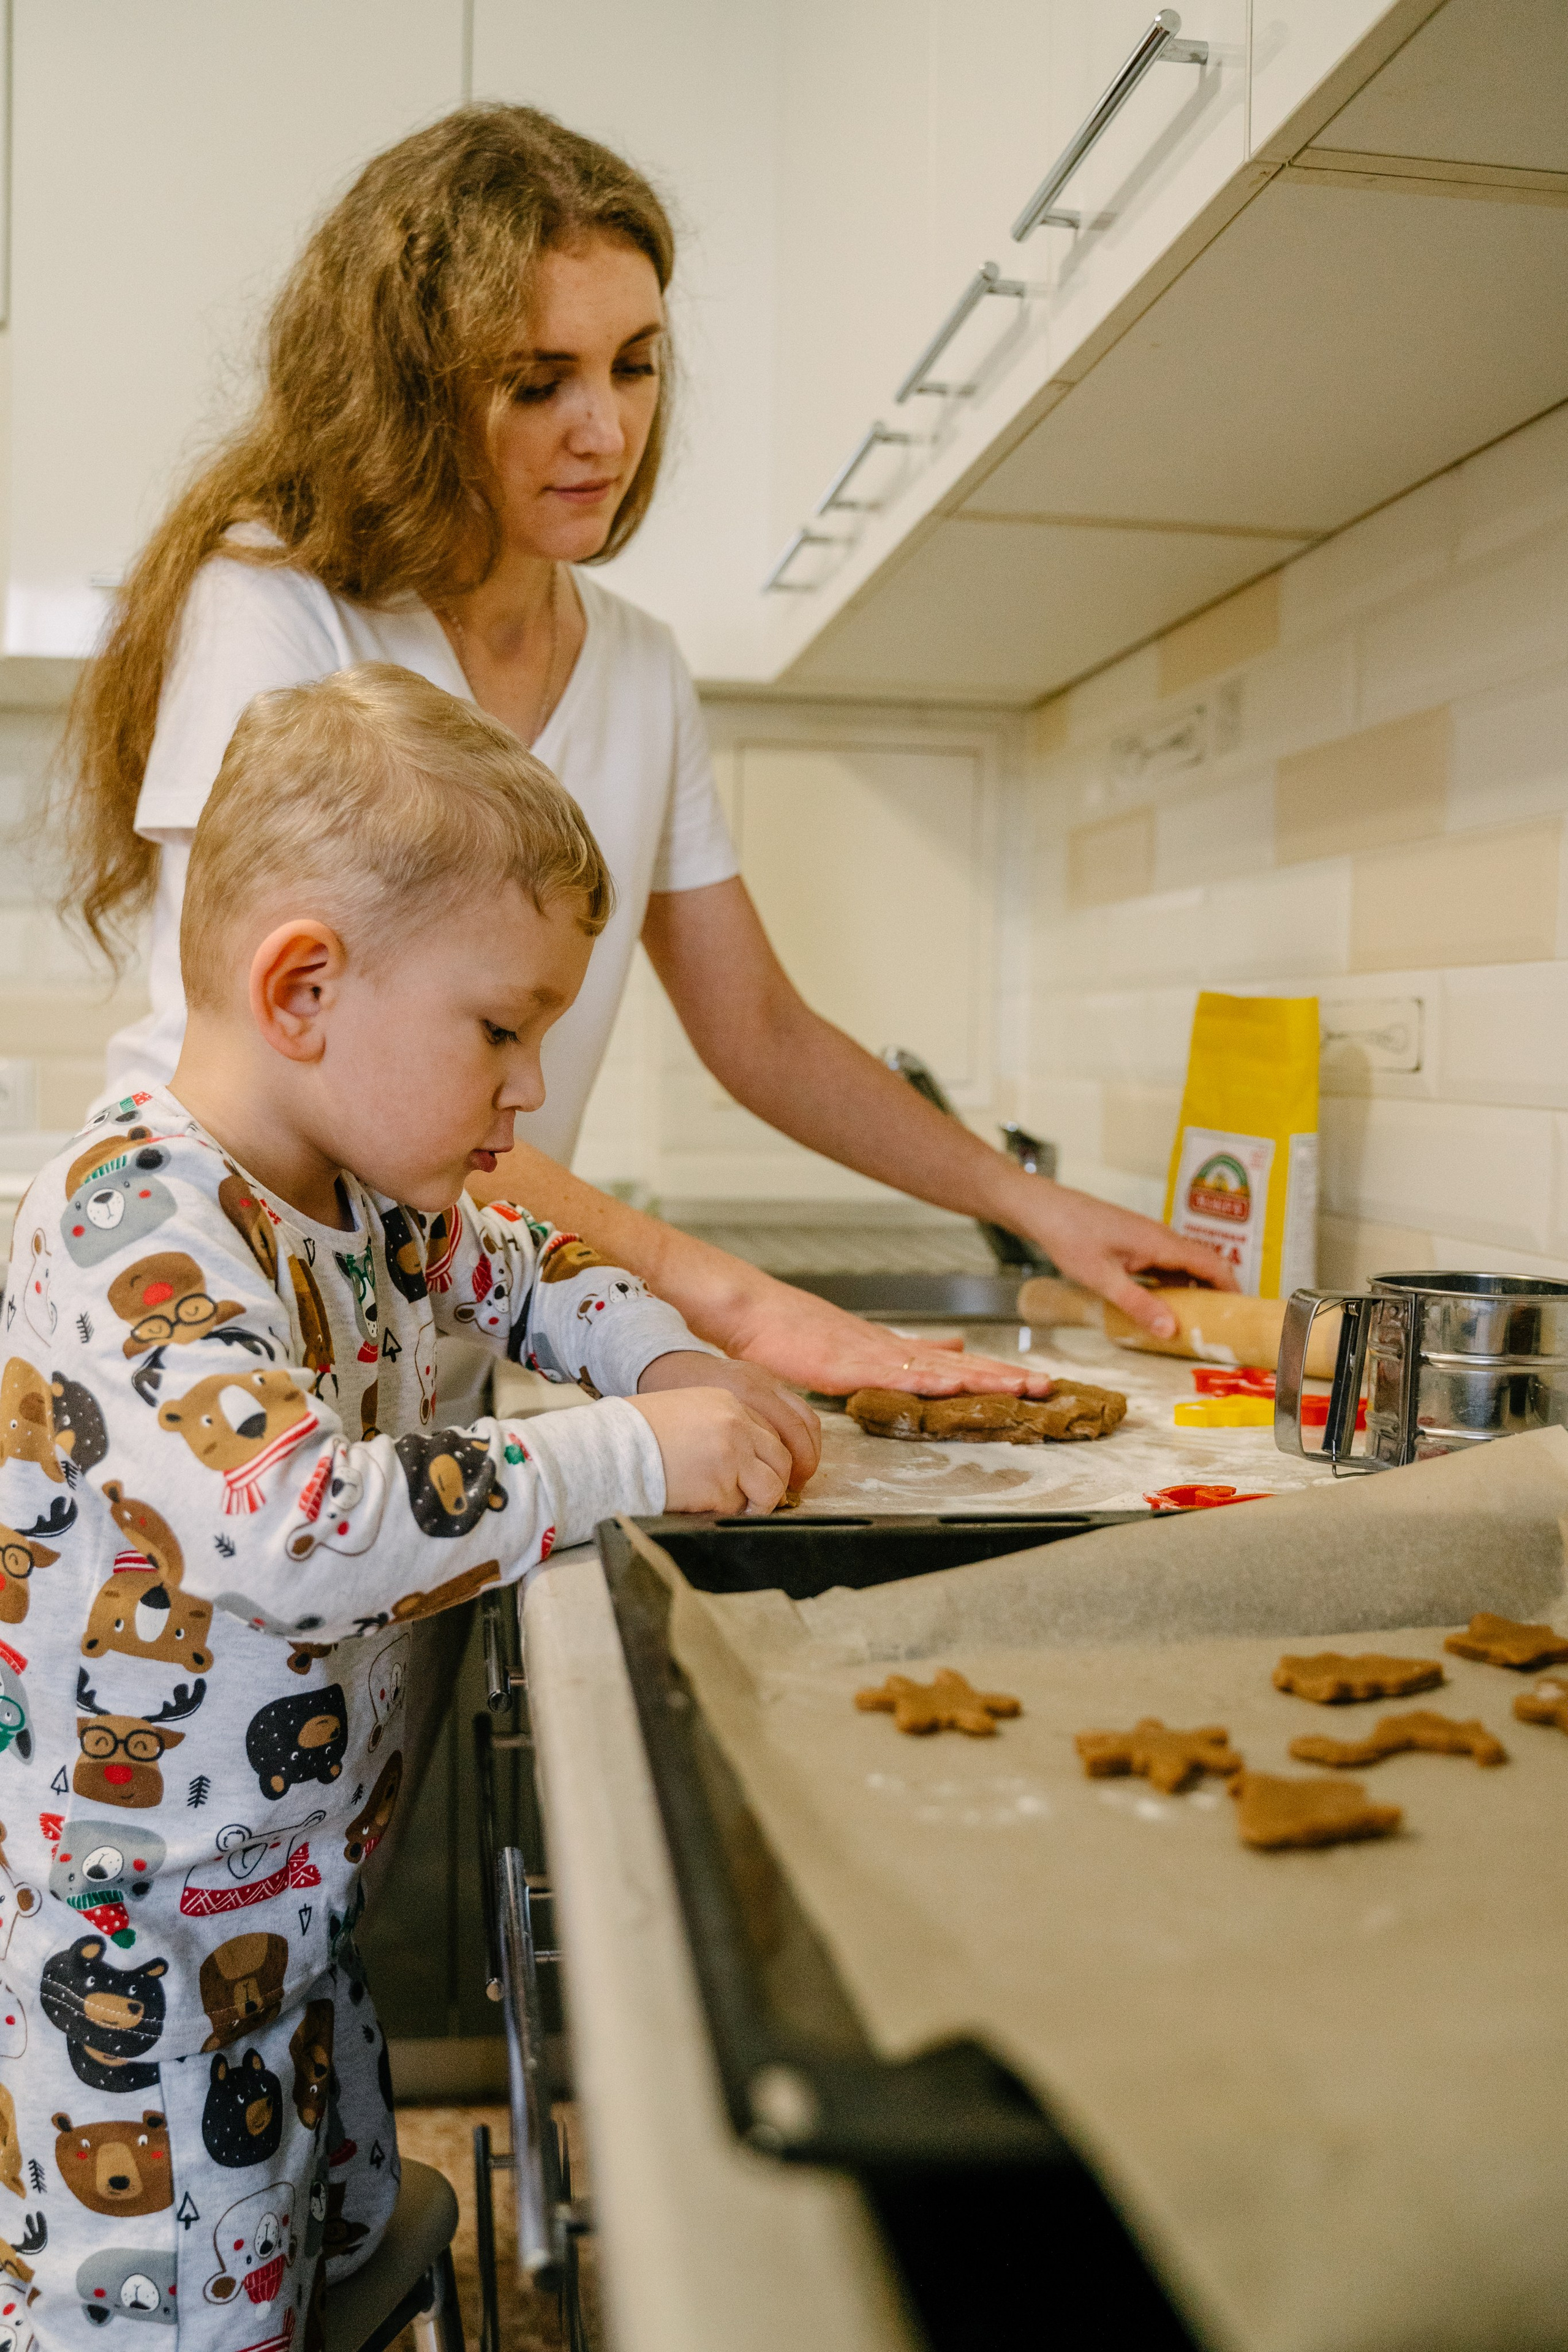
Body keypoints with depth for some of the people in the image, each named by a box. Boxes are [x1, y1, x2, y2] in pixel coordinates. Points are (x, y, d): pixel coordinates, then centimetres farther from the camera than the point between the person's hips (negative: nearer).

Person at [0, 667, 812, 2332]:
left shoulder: (366, 1200, 0)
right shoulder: (135, 1227, -28)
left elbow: (517, 1270, 20)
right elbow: (295, 1526, -40)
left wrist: (671, 1360, 0)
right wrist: (630, 1456, -32)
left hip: (305, 1891, 8)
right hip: (139, 1945, -8)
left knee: (351, 2244, 23)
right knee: (199, 2307, 7)